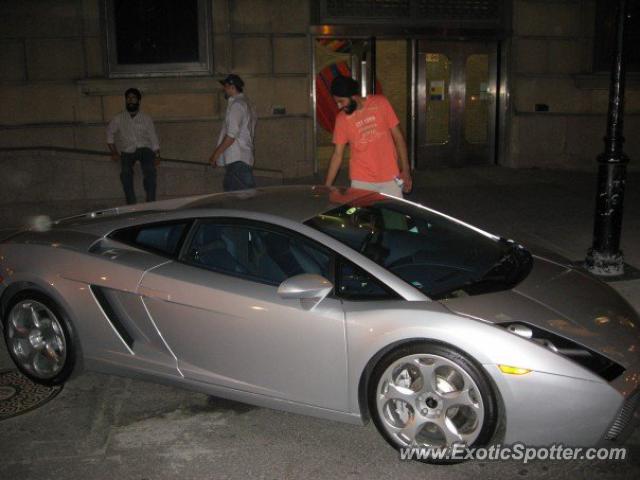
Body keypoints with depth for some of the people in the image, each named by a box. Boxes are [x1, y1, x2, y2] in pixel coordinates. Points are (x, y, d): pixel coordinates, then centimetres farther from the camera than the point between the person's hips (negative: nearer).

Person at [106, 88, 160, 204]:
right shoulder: (119, 119, 13)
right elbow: (110, 134, 17)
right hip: (127, 151, 0)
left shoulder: (146, 118, 13)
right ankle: (131, 204, -28)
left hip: (144, 149, 0)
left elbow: (153, 138, 10)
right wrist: (114, 152, 6)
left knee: (150, 170, -31)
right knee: (125, 173, -30)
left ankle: (151, 202, -30)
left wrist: (157, 155, -1)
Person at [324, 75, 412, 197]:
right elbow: (337, 154, 5)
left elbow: (397, 136, 1)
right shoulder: (341, 118, -1)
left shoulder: (380, 103, -3)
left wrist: (406, 170, -3)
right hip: (361, 181, 1)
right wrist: (327, 186, 2)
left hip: (389, 178, 0)